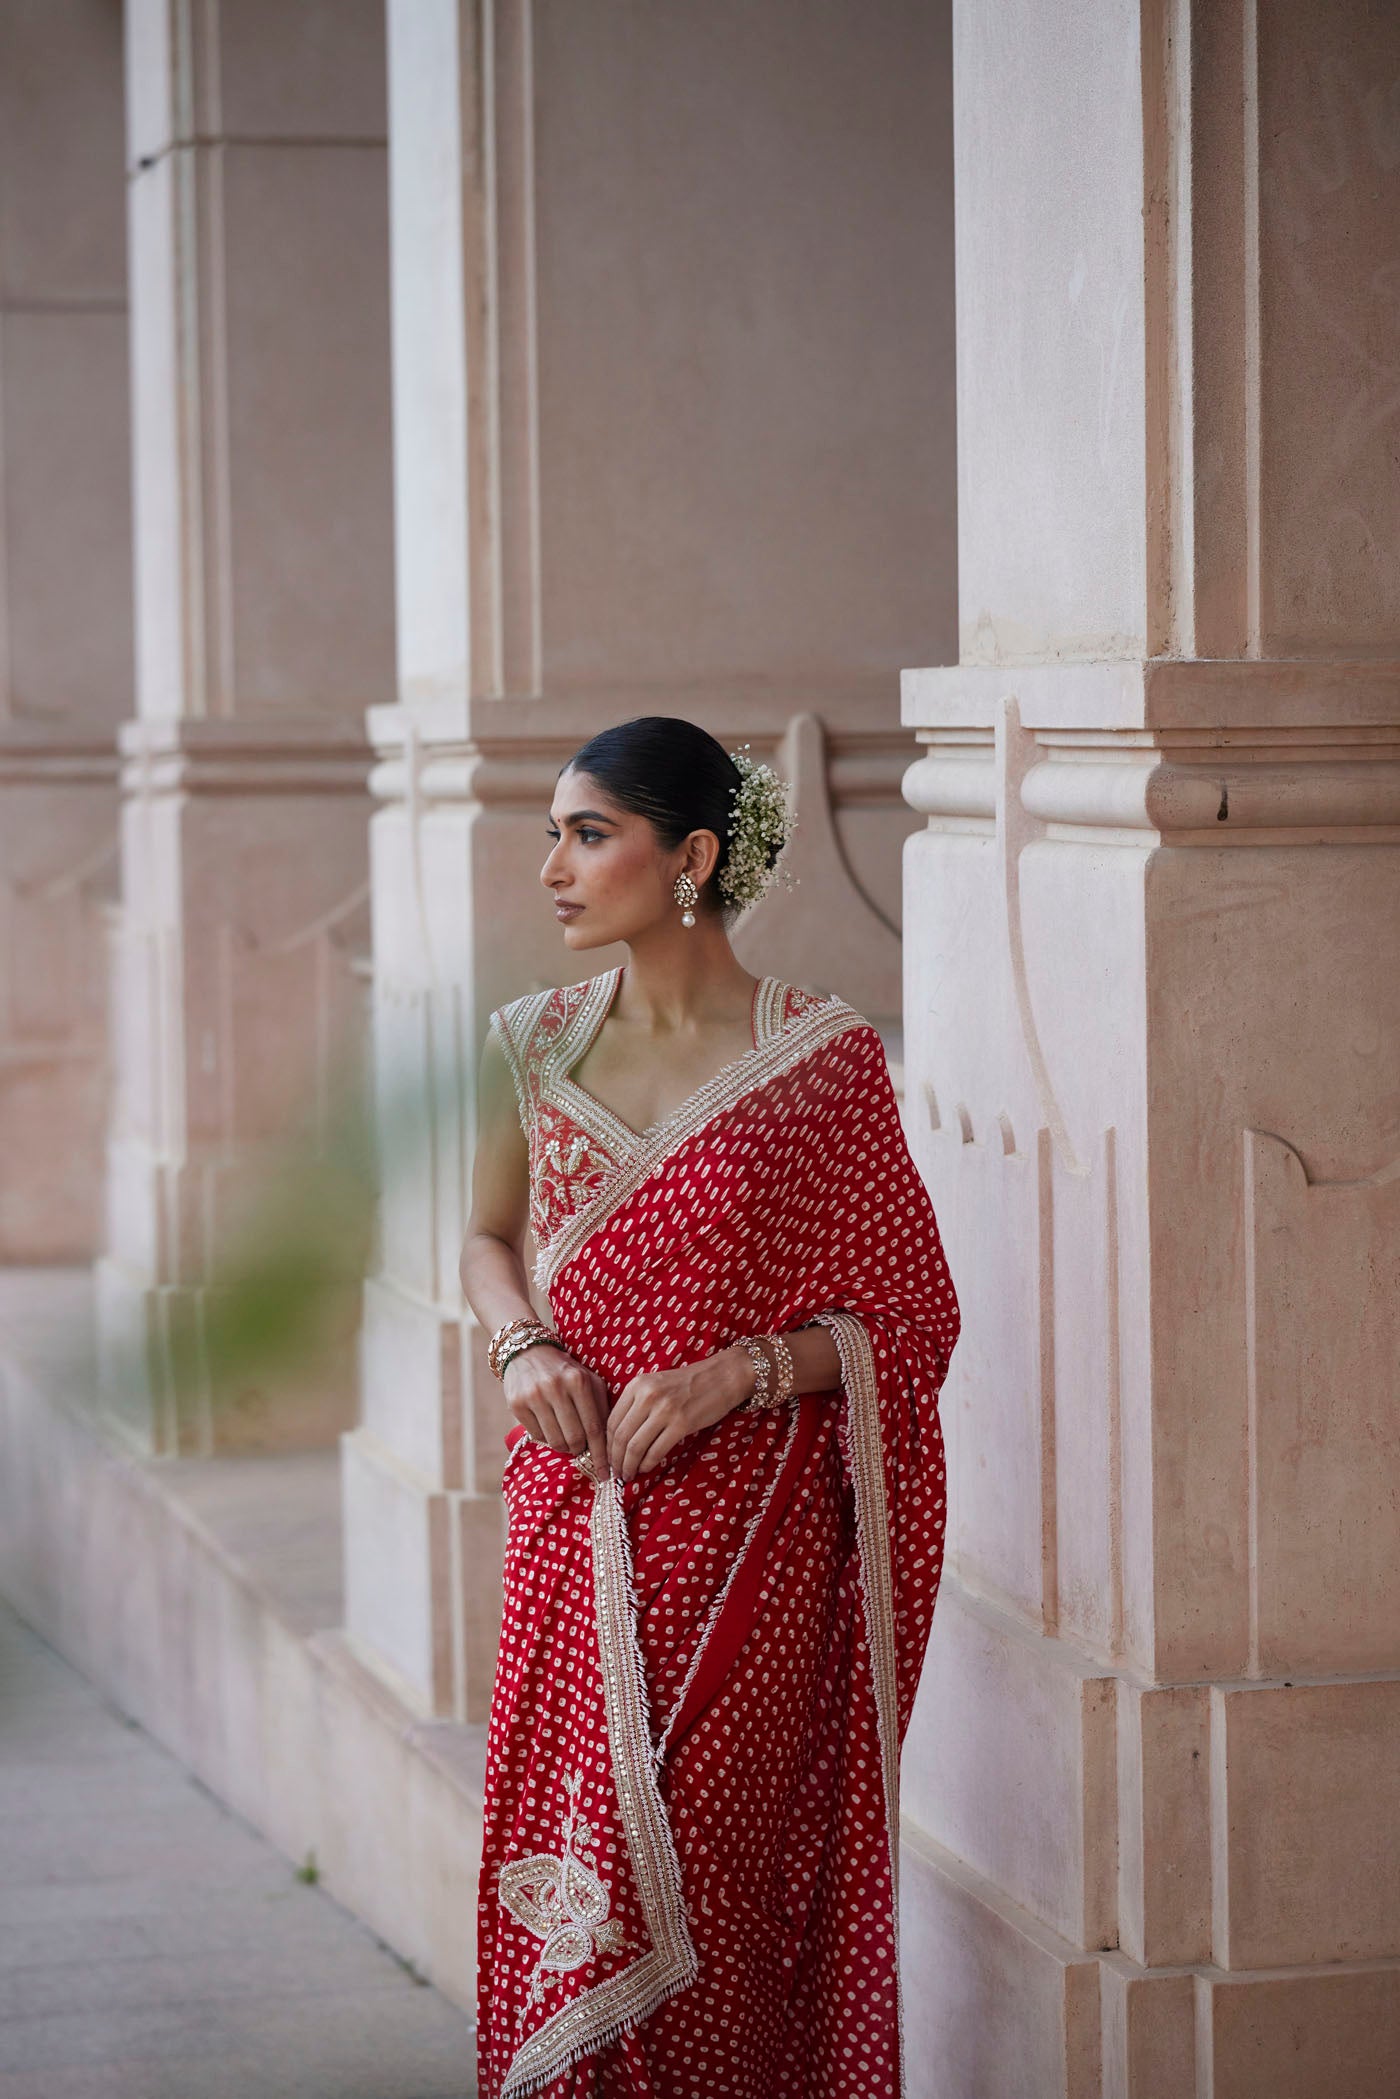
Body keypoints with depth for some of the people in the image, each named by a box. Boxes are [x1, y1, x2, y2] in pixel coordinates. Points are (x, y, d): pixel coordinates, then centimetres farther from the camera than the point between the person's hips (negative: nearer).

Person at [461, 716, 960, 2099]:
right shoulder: (534, 1046, 6)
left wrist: (734, 1375, -16)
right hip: (574, 1520, 3)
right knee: (564, 1877, 3)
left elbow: (911, 1318, -2)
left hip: (748, 1539, -3)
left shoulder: (821, 1061, -6)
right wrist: (523, 1346, -1)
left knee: (713, 1880, -3)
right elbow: (487, 1239, 20)